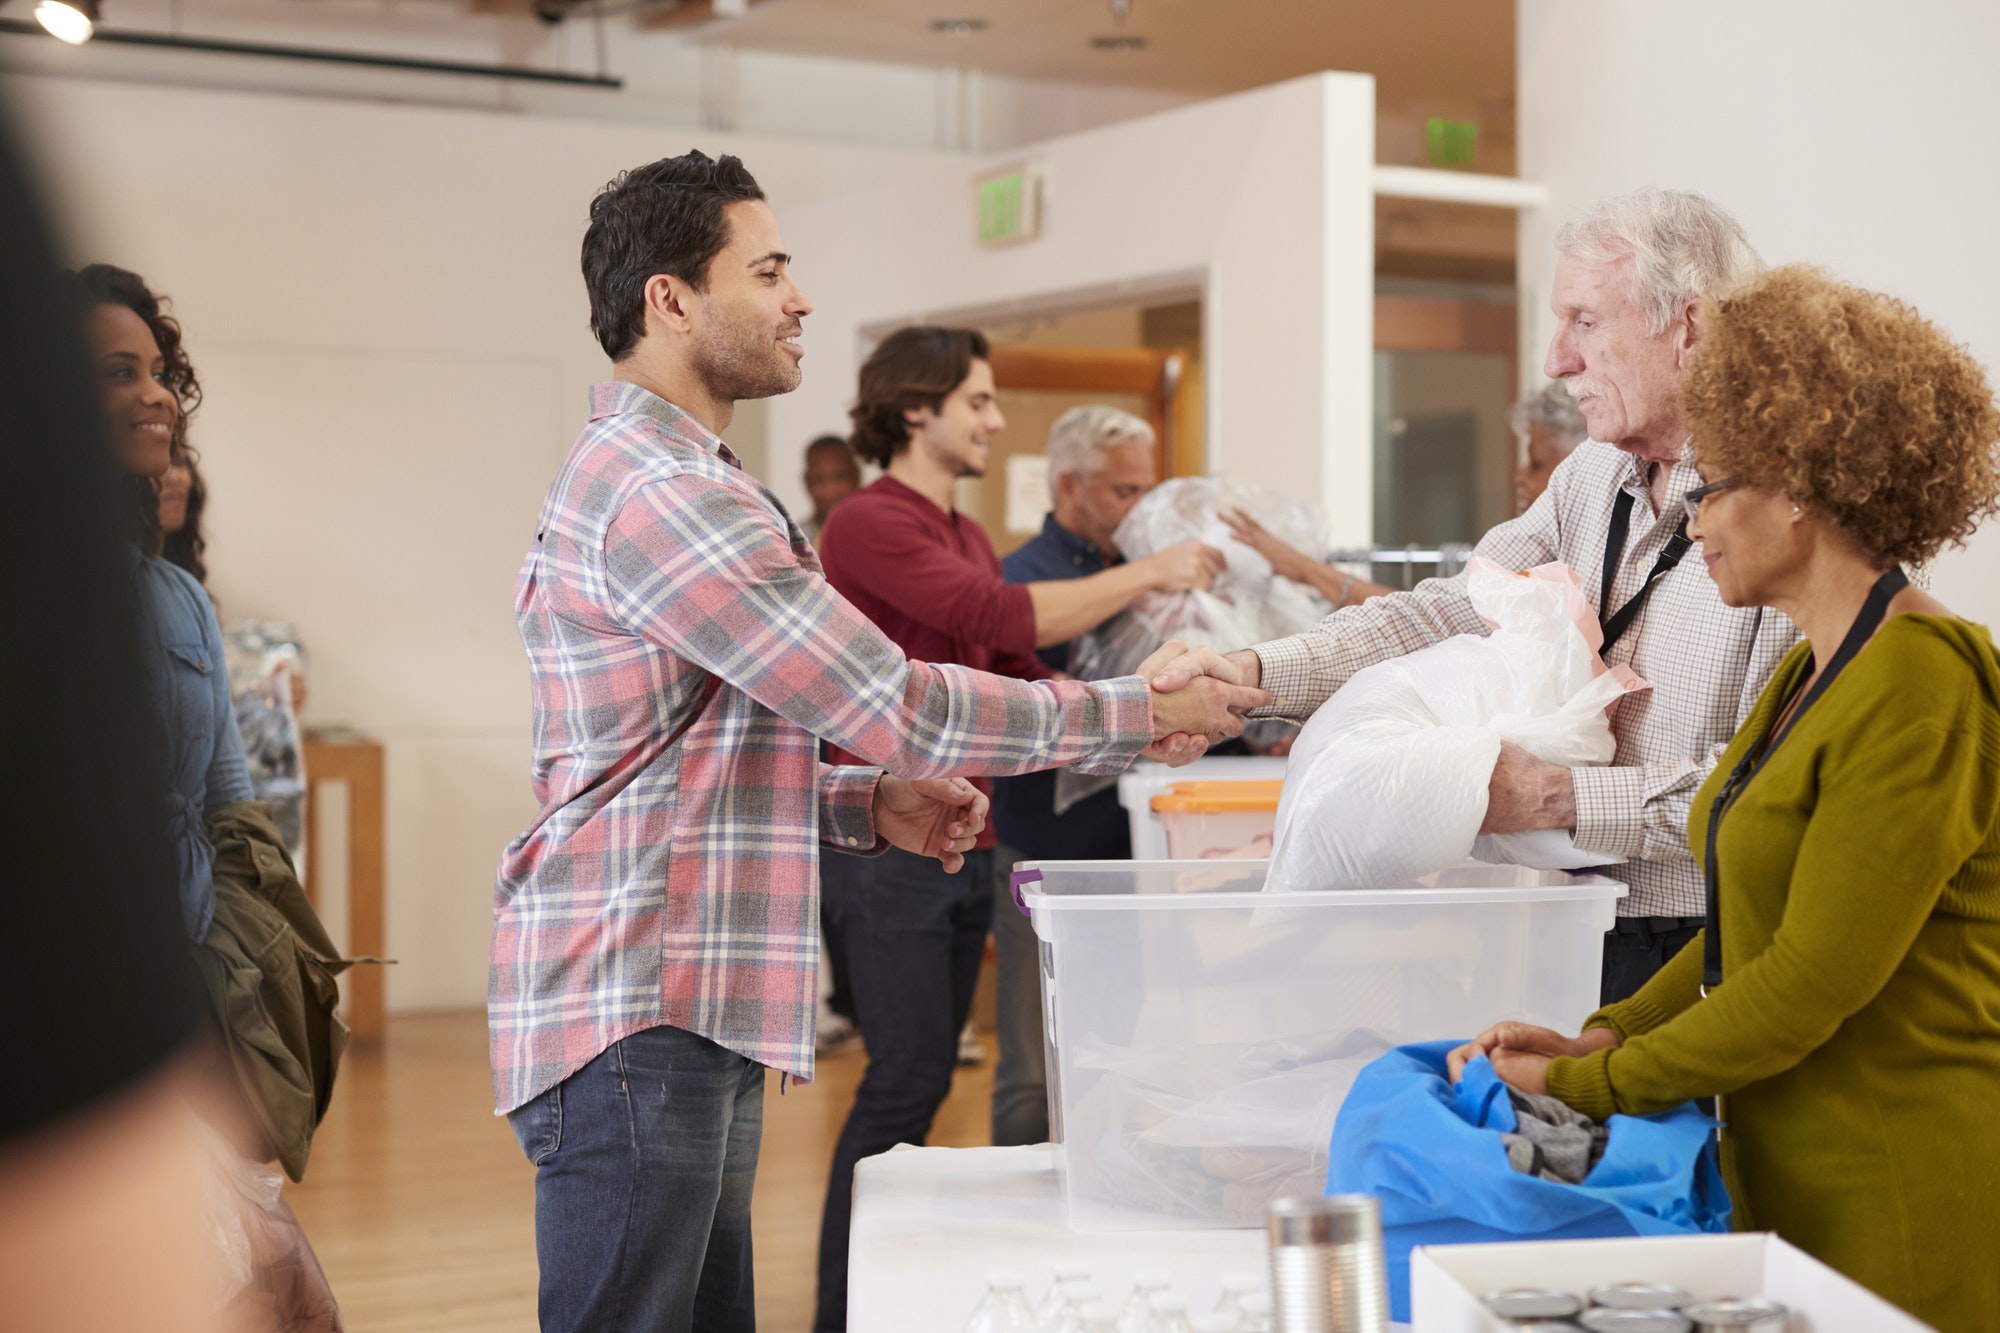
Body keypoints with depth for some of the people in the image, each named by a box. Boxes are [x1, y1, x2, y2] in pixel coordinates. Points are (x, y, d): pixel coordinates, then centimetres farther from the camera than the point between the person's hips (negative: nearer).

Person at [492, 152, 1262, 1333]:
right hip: (636, 1019, -10)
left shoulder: (650, 474, 20)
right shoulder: (659, 492, -16)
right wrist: (1141, 715, -6)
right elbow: (891, 702, -16)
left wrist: (869, 804, 9)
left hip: (692, 1015, 10)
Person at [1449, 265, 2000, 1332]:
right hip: (1791, 1181, 9)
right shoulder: (1812, 674, 13)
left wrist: (1588, 1085, -12)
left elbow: (1813, 977, -19)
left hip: (1905, 1209, -9)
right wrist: (1601, 1037, 2)